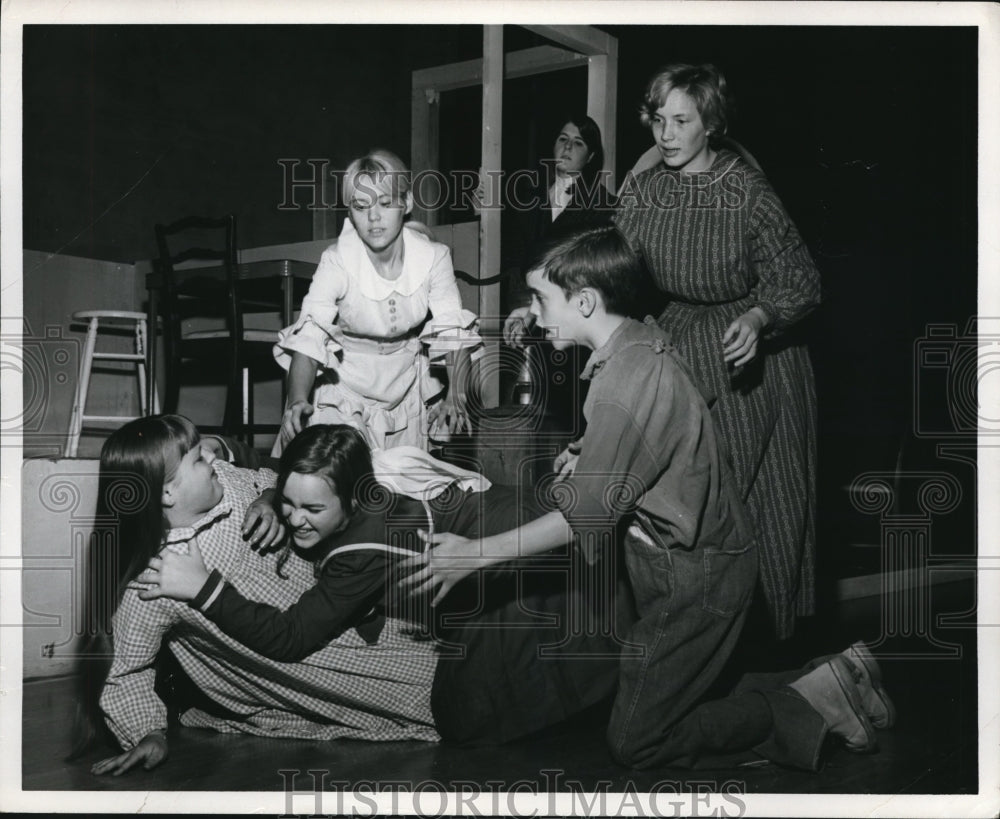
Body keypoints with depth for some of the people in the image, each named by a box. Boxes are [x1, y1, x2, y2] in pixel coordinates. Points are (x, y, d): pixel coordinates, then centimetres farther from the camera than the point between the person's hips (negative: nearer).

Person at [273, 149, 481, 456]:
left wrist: (456, 395, -27)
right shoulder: (337, 260, -21)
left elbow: (454, 332, -11)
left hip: (408, 382, 3)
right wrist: (297, 400, -46)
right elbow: (309, 336, -29)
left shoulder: (433, 257, -13)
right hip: (346, 382, -2)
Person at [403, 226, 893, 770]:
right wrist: (589, 458, 8)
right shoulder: (644, 340, 5)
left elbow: (586, 517, -23)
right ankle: (827, 682, 14)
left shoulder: (627, 381, -25)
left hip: (692, 576, -9)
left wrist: (475, 555, -19)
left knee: (634, 744, -2)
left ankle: (812, 703, 1)